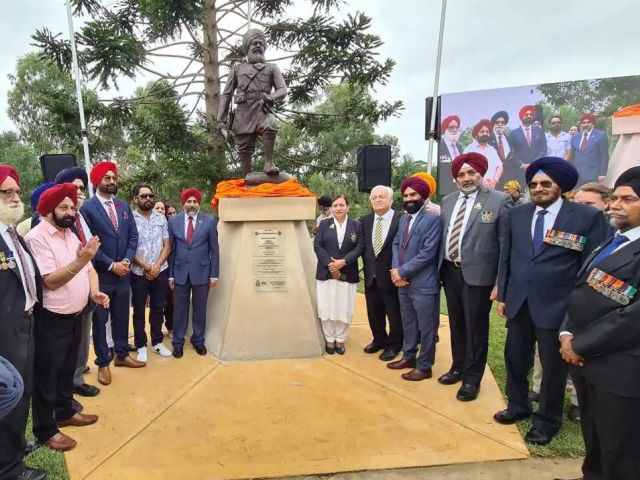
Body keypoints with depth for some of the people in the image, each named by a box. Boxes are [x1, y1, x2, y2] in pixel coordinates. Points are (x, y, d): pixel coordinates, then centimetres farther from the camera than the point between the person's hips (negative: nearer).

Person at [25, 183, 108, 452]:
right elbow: (51, 281, -24)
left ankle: (65, 412, 40)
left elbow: (89, 269, 10)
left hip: (75, 316, 8)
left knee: (67, 369, 22)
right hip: (51, 320, -8)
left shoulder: (71, 235, 9)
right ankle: (45, 430, 23)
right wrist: (79, 260, -37)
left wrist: (94, 292, -9)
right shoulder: (37, 237, -17)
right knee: (46, 376, 8)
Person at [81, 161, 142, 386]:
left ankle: (122, 355, 31)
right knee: (100, 319, 8)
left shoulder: (123, 206, 9)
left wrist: (127, 261, -7)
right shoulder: (87, 208, -9)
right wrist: (111, 265, -14)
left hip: (123, 272, 5)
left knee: (122, 316, 15)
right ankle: (103, 362, 21)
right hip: (100, 274, -5)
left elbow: (133, 236, 7)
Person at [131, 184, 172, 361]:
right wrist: (146, 267, -12)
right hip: (138, 273, -3)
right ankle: (141, 346, 20)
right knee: (139, 311, 8)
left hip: (160, 271, 3)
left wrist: (156, 266, -9)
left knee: (158, 308, 12)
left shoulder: (161, 218, 5)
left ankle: (157, 342, 26)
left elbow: (167, 246, 4)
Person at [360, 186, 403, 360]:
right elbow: (362, 246, 11)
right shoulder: (364, 221, 5)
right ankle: (379, 340, 40)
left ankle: (394, 345, 29)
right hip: (371, 276, 6)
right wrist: (367, 266, 5)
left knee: (394, 314, 10)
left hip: (392, 276, -5)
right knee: (374, 313, 19)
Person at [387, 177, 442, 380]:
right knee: (408, 324, 20)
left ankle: (424, 366, 19)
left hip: (423, 284, -7)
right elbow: (396, 244, 12)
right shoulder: (404, 218, 13)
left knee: (426, 328, 5)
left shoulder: (432, 219, -11)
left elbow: (427, 253, -18)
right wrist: (396, 270, -5)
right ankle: (408, 356, 36)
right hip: (403, 283, 7)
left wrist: (402, 271, -14)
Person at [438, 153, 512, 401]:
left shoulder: (499, 200, -9)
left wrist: (501, 282, -13)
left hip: (477, 274, -5)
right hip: (450, 271, 5)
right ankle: (458, 367, 37)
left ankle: (472, 378, 23)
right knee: (456, 324, 19)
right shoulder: (448, 201, 8)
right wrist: (439, 268, 7)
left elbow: (506, 245, -10)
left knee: (475, 328, 6)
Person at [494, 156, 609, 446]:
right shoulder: (517, 214, 5)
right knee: (515, 359, 17)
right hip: (518, 302, 4)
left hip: (557, 305, -4)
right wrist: (502, 295, 8)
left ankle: (548, 420, 33)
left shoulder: (588, 217, -8)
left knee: (553, 366, 11)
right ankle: (518, 405, 41)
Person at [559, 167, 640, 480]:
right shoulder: (611, 242, 14)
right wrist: (567, 333, -2)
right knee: (594, 440, 24)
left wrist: (581, 346, -16)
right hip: (585, 359, 8)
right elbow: (581, 293, 14)